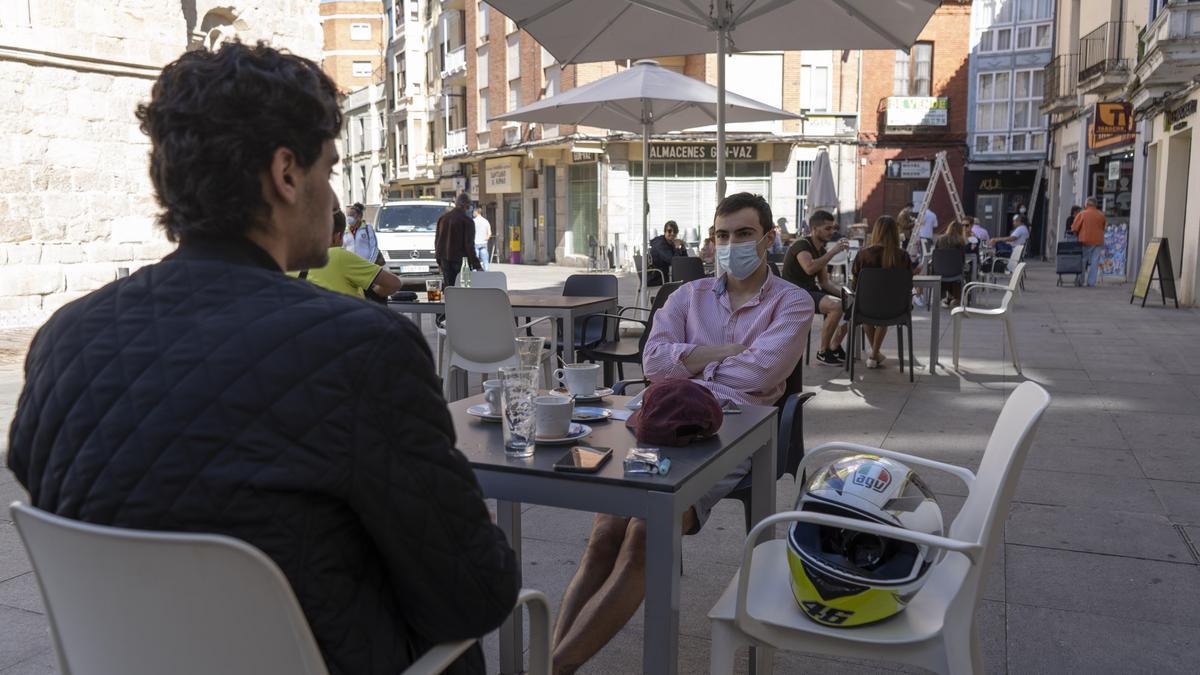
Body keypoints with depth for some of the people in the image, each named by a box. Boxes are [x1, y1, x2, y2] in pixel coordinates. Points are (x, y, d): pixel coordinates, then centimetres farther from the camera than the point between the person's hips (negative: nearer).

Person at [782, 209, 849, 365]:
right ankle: (823, 352, -14)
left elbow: (824, 282, 15)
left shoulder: (822, 251, 15)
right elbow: (809, 268, -34)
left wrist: (843, 293, -2)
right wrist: (833, 251, -29)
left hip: (813, 291, 9)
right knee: (837, 306, -29)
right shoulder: (802, 245, -13)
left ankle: (834, 346, 10)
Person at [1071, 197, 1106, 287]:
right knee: (1094, 263, 2)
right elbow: (1103, 228, 14)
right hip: (1098, 242, 2)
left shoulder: (1082, 214, -5)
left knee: (1082, 262, 8)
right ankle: (1091, 282, -2)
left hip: (1085, 241, -2)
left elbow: (1074, 228, -6)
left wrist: (1078, 236, 12)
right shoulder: (1101, 215, 5)